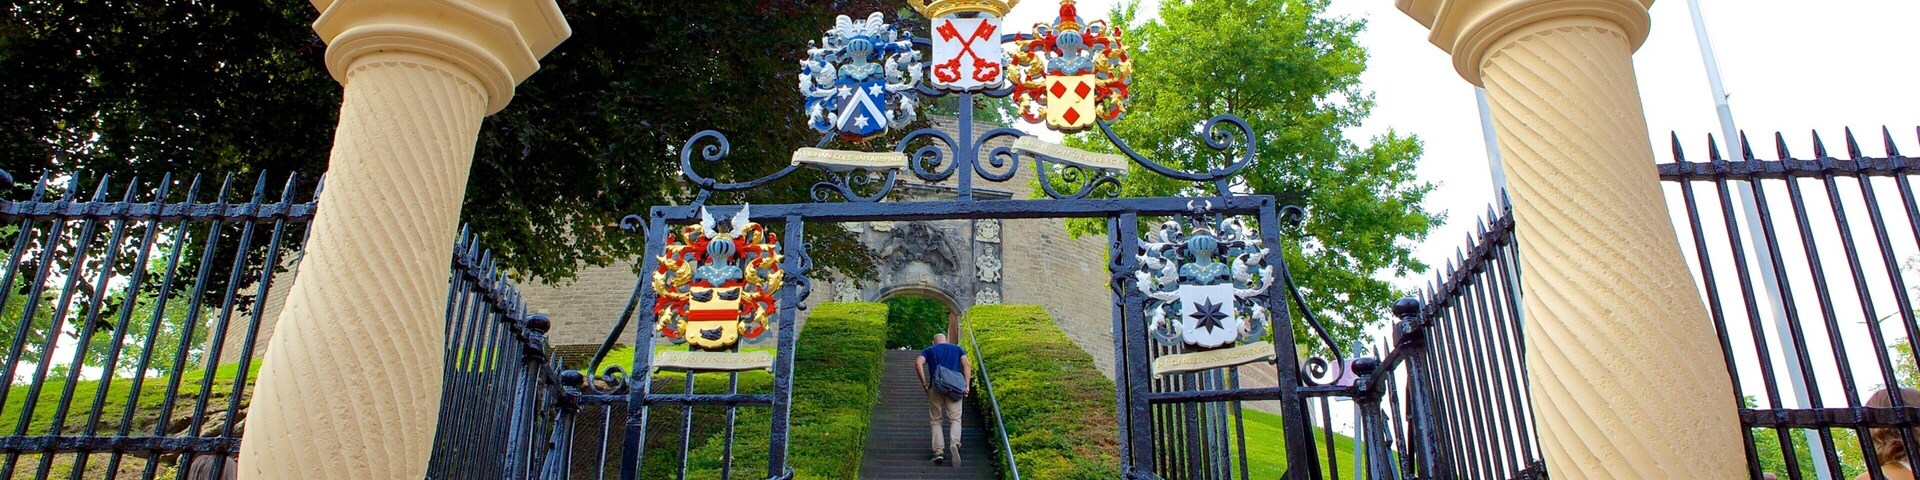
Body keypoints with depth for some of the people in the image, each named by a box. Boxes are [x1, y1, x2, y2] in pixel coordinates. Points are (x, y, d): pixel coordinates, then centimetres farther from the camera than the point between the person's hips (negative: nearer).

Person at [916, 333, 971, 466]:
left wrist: (924, 384, -1)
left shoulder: (929, 351, 17)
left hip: (935, 388, 0)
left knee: (935, 420, 9)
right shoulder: (957, 349, 21)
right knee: (955, 419, 2)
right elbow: (966, 364, 3)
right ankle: (954, 444, -25)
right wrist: (967, 386, -1)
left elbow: (918, 363, -4)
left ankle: (938, 451, -4)